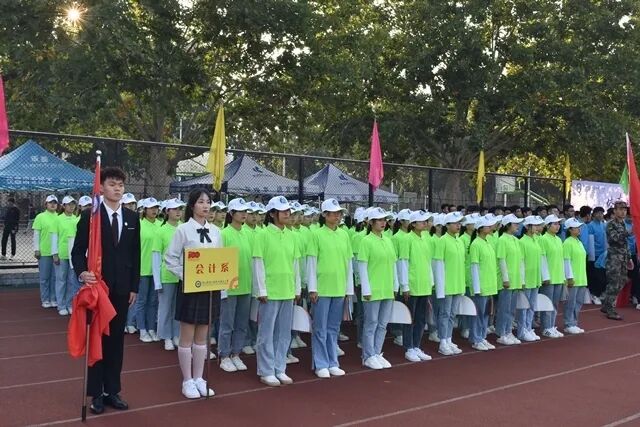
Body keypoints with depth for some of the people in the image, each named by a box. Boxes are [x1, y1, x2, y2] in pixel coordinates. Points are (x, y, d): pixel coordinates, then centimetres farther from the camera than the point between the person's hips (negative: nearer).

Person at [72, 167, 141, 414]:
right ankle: (96, 393, 13)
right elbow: (78, 251, -5)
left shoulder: (132, 218, 6)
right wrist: (82, 272, -24)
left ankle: (112, 390, 19)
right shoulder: (90, 216, -4)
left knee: (116, 340, 9)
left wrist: (134, 287, 6)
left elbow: (135, 255, 8)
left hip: (121, 288, 3)